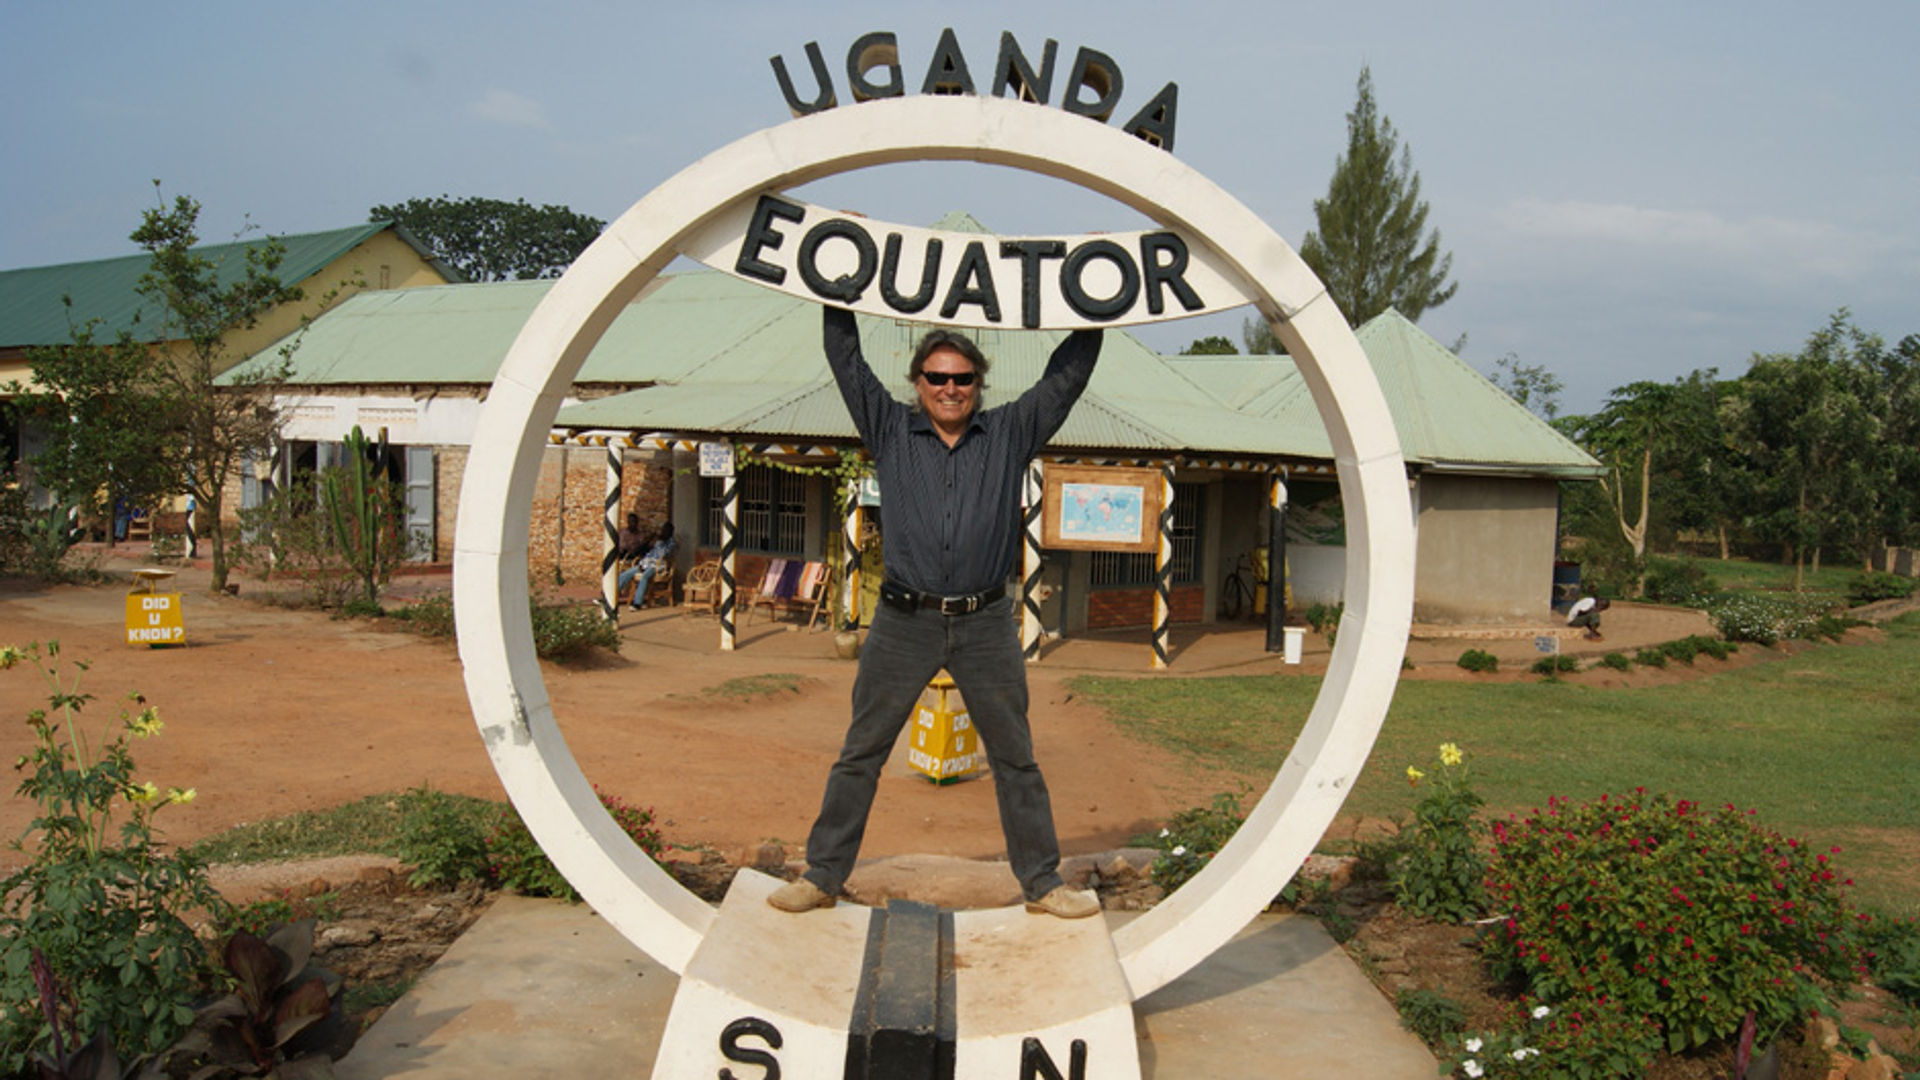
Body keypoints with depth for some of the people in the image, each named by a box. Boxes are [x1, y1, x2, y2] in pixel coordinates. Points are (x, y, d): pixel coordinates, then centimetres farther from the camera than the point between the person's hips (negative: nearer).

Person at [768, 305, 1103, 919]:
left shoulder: (1010, 434, 8)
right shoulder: (890, 432, 7)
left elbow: (1068, 373, 10)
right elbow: (845, 360, 8)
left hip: (986, 625, 1)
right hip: (904, 621, 0)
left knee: (1015, 757, 9)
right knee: (860, 753, 5)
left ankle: (1042, 882, 20)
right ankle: (822, 876, 16)